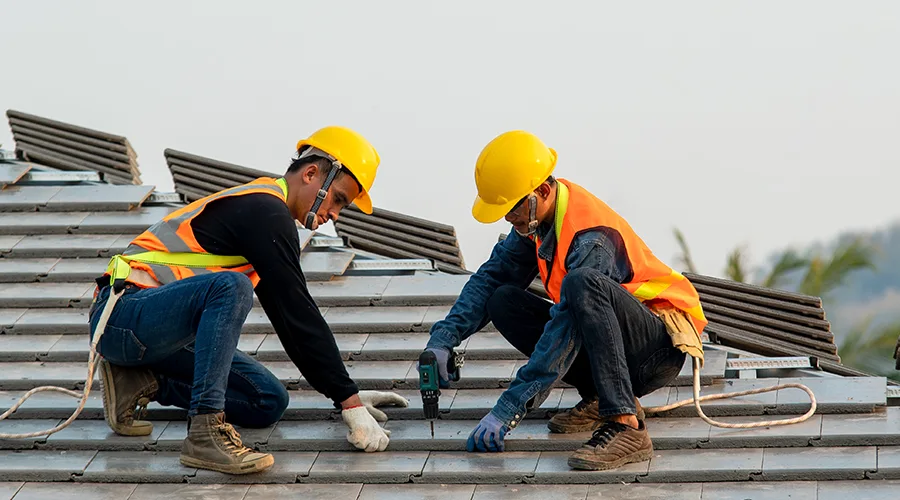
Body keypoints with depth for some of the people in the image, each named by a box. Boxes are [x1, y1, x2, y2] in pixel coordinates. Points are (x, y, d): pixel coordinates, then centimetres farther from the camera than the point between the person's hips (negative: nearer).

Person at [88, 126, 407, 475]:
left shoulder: (261, 206, 18)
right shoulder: (265, 210, -14)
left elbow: (290, 318, 23)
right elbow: (298, 314, -17)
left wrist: (347, 393, 20)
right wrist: (350, 400, -15)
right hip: (125, 315, -10)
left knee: (269, 403, 1)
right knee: (231, 286, -35)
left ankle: (141, 382, 8)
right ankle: (206, 430, -35)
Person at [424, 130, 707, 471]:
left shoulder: (591, 239, -27)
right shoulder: (537, 215, -2)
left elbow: (565, 332, -31)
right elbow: (492, 277, 6)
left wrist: (506, 412, -32)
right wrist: (443, 340, -10)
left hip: (662, 347, -9)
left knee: (582, 284, -37)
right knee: (504, 303, -6)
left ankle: (625, 425, -40)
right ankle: (600, 398, -2)